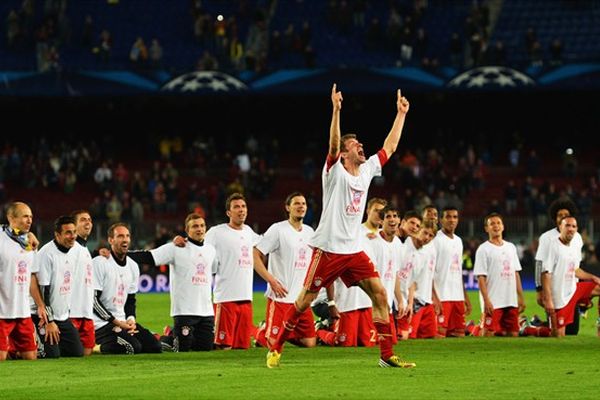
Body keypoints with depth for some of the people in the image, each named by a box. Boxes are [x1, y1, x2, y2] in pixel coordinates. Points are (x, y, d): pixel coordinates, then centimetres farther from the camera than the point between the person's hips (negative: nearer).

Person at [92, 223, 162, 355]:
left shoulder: (133, 266, 12)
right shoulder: (99, 263, -12)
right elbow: (93, 300, -15)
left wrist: (131, 319, -1)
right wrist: (117, 322, -17)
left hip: (123, 321, 8)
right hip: (101, 323, -8)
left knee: (154, 347, -4)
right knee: (133, 347, -27)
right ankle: (97, 347, -5)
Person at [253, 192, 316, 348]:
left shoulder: (309, 232, 13)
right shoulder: (278, 229, -7)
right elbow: (255, 255, -11)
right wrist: (272, 281, -17)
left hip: (302, 299, 6)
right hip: (281, 297, -6)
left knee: (310, 343, 1)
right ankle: (260, 333, 22)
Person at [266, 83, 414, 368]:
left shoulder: (367, 170, 11)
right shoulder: (335, 171, -7)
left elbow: (390, 146, 21)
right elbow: (333, 144, -24)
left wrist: (401, 114, 21)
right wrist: (336, 111, -35)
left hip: (353, 251, 6)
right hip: (328, 249, -6)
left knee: (380, 294, -5)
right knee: (304, 301, -2)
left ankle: (387, 355, -3)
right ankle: (275, 349, 10)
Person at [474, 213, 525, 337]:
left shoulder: (511, 247, 14)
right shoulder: (483, 249, -4)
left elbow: (516, 274, 17)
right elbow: (481, 277, -9)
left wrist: (520, 297, 12)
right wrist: (486, 301, -17)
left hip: (511, 302, 6)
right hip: (493, 303, -6)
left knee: (513, 333, 7)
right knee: (489, 333, -8)